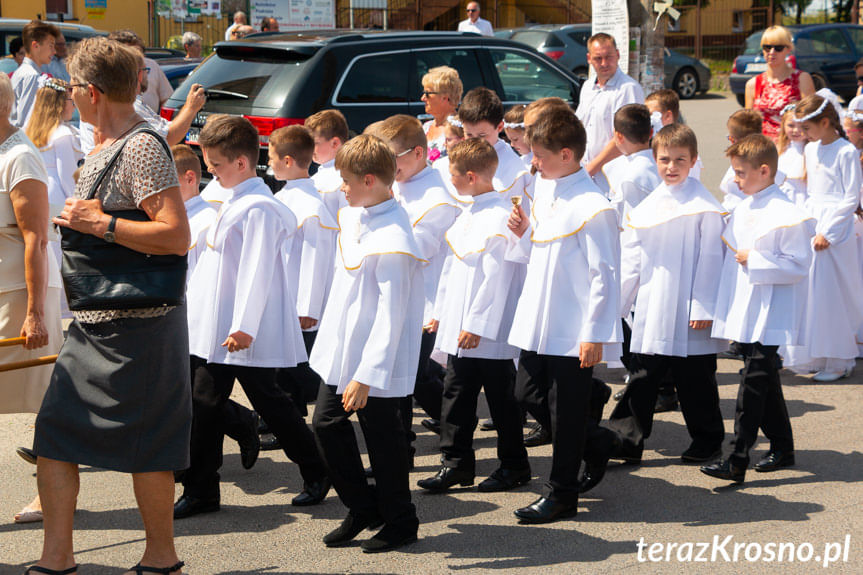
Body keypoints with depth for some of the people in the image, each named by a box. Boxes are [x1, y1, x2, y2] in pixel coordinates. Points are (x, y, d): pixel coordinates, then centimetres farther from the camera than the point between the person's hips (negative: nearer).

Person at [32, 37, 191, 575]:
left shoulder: (143, 149, -16)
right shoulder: (104, 147, 14)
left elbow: (177, 237, -25)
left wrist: (101, 224, -22)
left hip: (138, 324, -9)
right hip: (94, 323, 10)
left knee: (145, 445, 1)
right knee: (54, 433, 6)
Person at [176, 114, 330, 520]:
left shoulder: (259, 208, -17)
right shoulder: (233, 202, 14)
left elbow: (256, 272, -21)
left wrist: (244, 327, -24)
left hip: (247, 334, -9)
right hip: (214, 329, 9)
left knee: (269, 402, 2)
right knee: (205, 406, 7)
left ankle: (317, 473, 20)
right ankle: (200, 490, 13)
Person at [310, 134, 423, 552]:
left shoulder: (392, 241, -23)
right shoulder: (353, 218, 6)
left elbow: (390, 316, -25)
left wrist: (366, 375, -25)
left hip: (377, 362, -9)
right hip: (341, 351, 9)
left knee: (382, 436, 3)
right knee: (326, 424, 11)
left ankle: (400, 523, 20)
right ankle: (362, 508, 27)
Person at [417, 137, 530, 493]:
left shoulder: (499, 217, -17)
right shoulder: (469, 214, 12)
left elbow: (496, 277, -21)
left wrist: (477, 324, -21)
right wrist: (441, 311, 19)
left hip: (489, 331, -9)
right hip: (460, 327, 9)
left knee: (501, 398, 4)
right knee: (456, 394, 9)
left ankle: (514, 465, 16)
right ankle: (456, 463, 16)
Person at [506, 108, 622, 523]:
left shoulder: (592, 207, -17)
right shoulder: (543, 192, 9)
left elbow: (604, 275, -17)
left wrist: (594, 334, -18)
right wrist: (524, 233, 0)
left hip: (573, 332, -8)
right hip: (538, 325, 8)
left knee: (566, 413, 2)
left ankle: (561, 494, 14)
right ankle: (595, 449, 31)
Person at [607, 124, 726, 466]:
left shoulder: (704, 206, -6)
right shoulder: (647, 207, 9)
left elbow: (710, 258, -8)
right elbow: (632, 258, 13)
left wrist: (703, 308, -12)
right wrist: (618, 302, 10)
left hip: (688, 313, -4)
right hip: (650, 313, 4)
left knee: (695, 380, 6)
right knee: (641, 378, 5)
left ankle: (707, 441, 20)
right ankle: (630, 442, 10)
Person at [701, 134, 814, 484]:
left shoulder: (787, 216, -14)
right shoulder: (742, 210, 11)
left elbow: (798, 266, -16)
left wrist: (755, 261, -19)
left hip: (769, 317, -8)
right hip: (743, 313, 8)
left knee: (754, 380, -10)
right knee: (765, 379, 15)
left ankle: (738, 461, -11)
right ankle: (781, 448, 28)